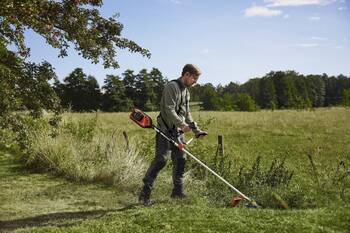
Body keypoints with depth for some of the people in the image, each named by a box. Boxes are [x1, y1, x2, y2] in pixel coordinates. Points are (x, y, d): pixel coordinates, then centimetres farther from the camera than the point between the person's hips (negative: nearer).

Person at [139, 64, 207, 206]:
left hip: (178, 132, 9)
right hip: (166, 130, -9)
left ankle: (178, 191, 19)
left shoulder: (186, 91, 18)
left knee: (181, 159, 8)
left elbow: (187, 113, 22)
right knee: (160, 160, -13)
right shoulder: (172, 87, -12)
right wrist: (182, 124, -24)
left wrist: (196, 130, 16)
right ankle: (145, 193, -8)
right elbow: (169, 110, -21)